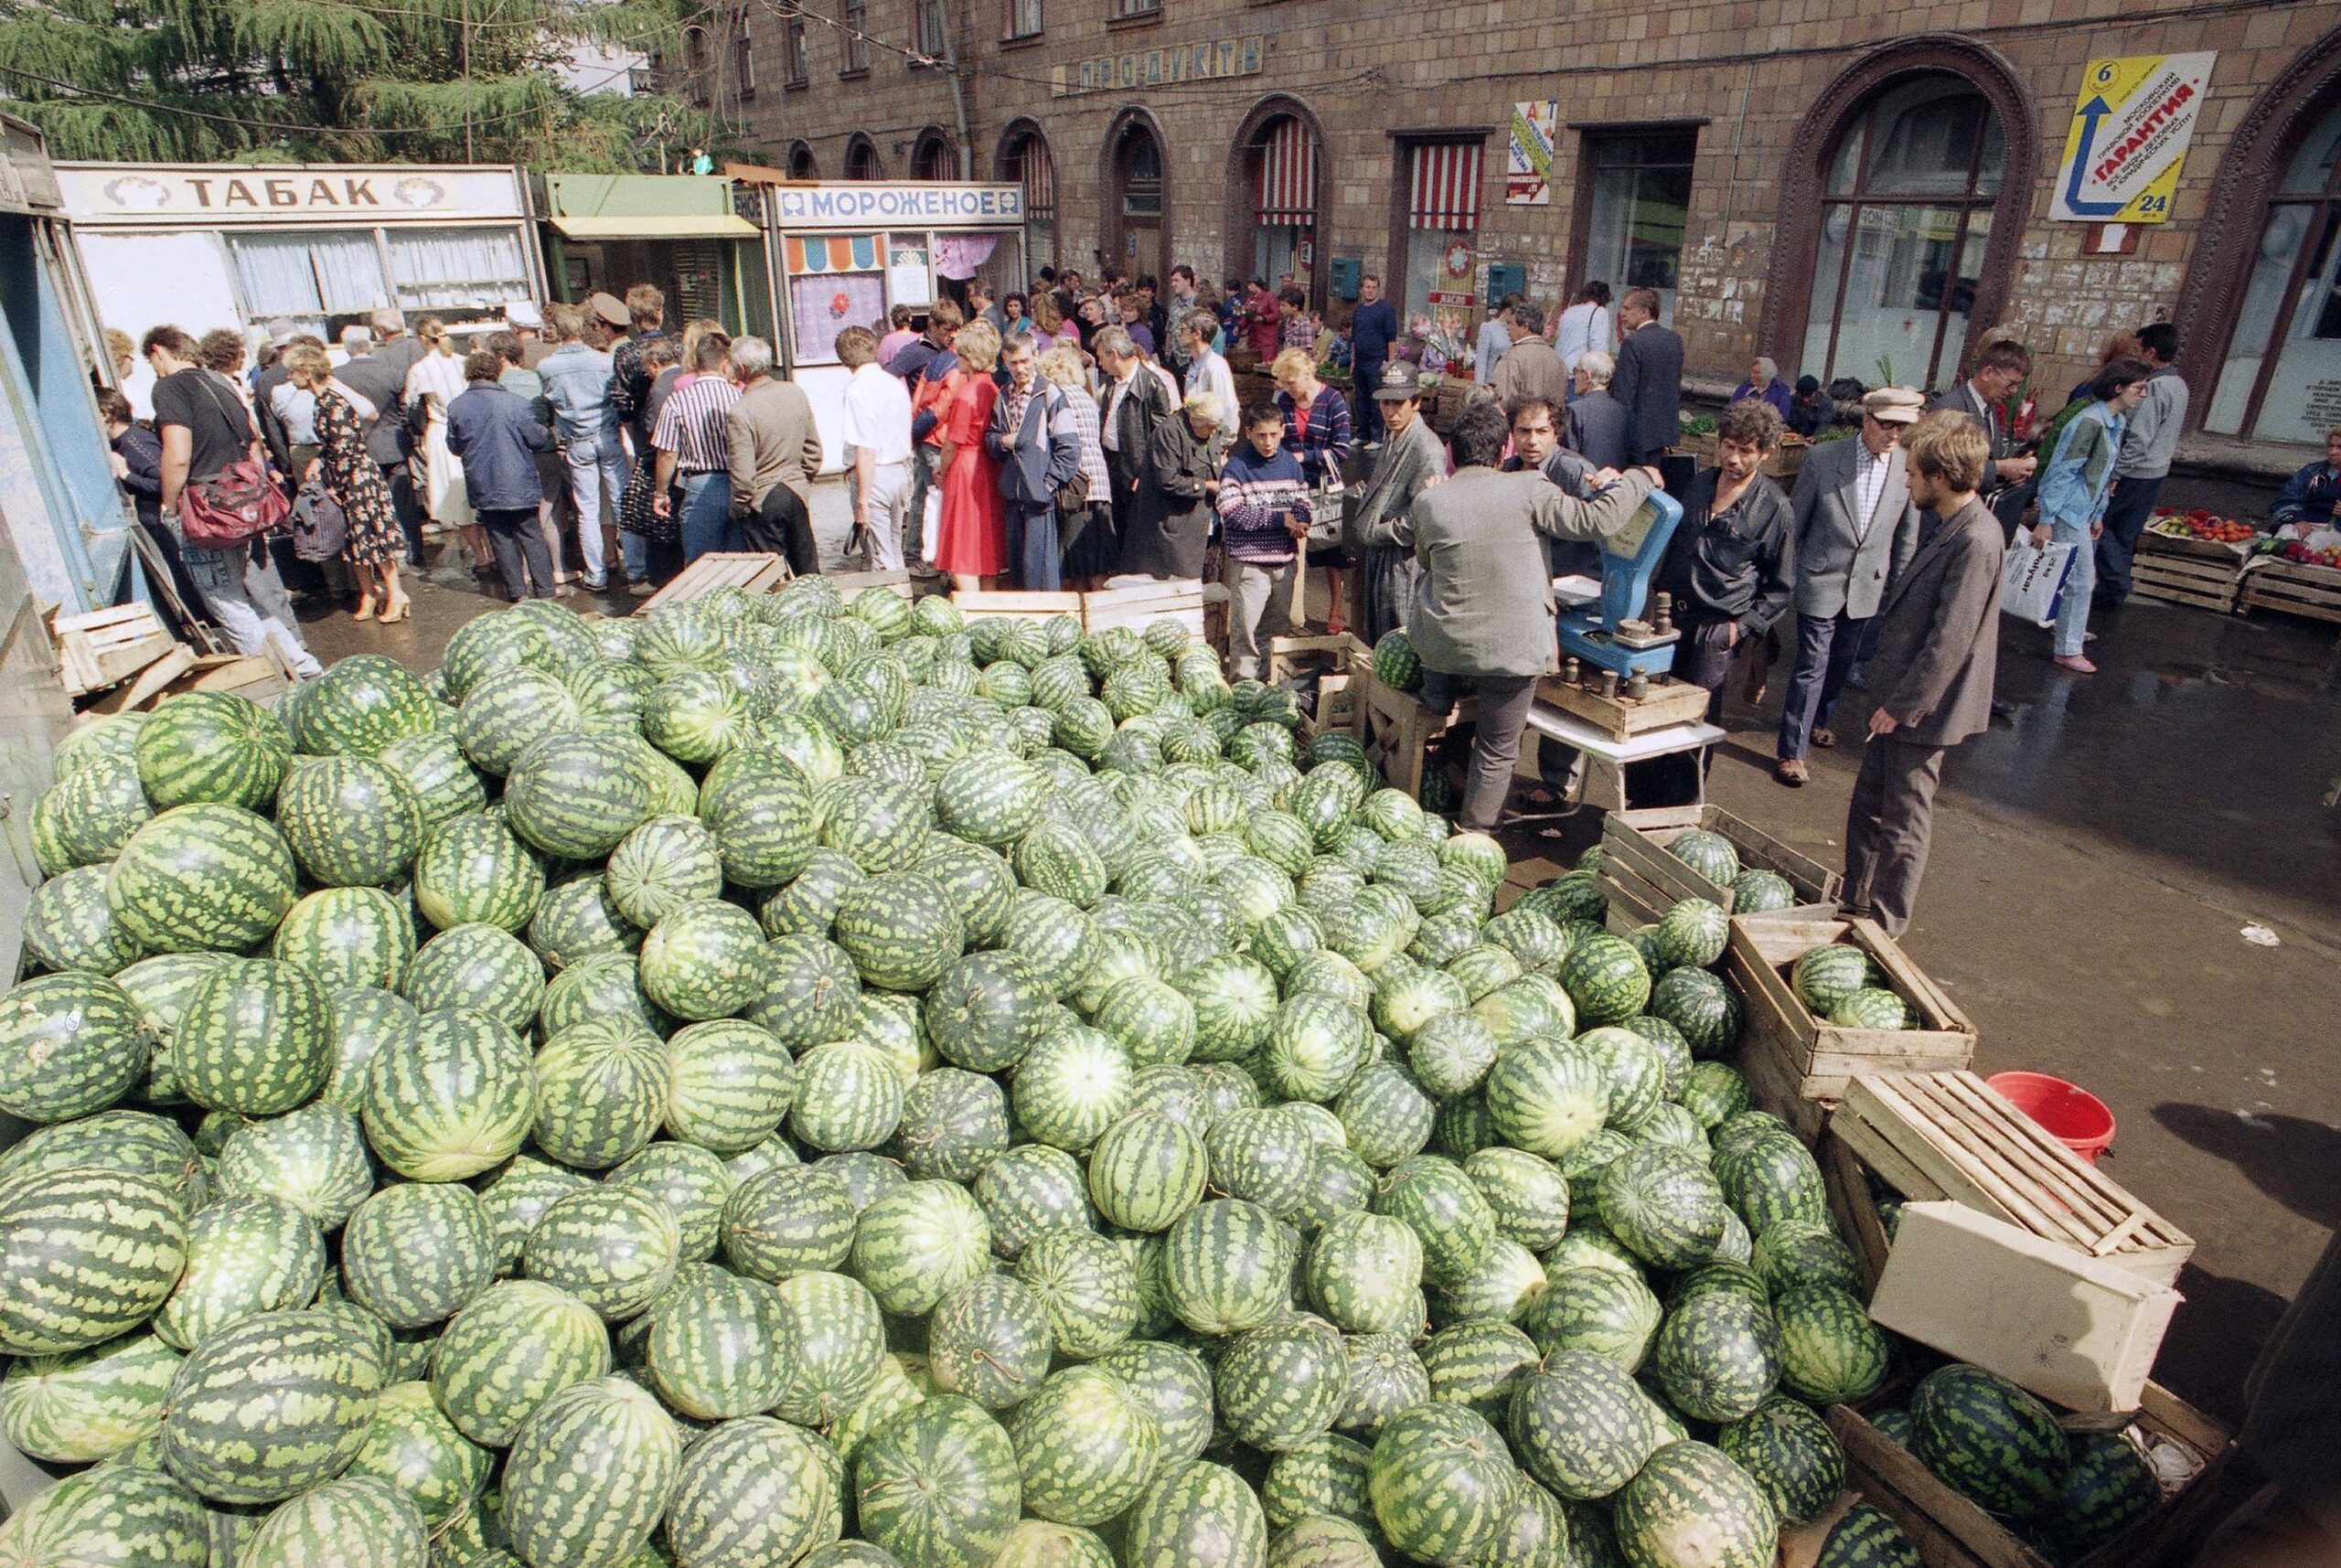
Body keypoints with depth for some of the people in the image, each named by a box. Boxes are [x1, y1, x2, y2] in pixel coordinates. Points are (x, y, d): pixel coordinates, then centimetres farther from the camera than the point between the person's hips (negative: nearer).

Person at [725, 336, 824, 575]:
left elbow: (743, 474, -19)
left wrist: (739, 509, -4)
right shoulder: (796, 392, -2)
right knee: (808, 570, 16)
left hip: (762, 502, -5)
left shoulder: (739, 413, -19)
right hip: (798, 493, 6)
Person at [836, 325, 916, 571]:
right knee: (894, 556, 17)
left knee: (879, 562, -1)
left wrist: (862, 500, -17)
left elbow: (866, 451, -20)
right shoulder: (895, 383, 8)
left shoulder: (857, 389, -15)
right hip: (900, 470, 8)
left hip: (873, 476, -8)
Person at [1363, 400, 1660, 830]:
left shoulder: (1427, 502, -2)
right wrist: (1638, 480, 7)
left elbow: (1373, 533, 15)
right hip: (1514, 649, 0)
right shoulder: (1528, 491, -9)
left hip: (1443, 645, 1)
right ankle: (1474, 832, 22)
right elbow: (1595, 520, -8)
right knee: (1497, 751, 14)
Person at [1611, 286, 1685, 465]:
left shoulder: (1633, 343, -16)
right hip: (1666, 428, 8)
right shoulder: (1674, 339, 8)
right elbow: (1676, 385, 15)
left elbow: (1623, 392, -18)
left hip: (1639, 431, -7)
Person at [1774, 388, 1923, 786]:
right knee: (1811, 666, -3)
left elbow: (1907, 534, 5)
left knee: (1842, 663, 18)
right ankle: (1791, 749, 5)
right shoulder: (1823, 459, -13)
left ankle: (1817, 720, 41)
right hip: (1820, 580, -4)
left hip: (1868, 585, 4)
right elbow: (1795, 521, -3)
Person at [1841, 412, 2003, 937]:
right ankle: (1854, 901, 34)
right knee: (1867, 805, 19)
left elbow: (1948, 641, -25)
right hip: (1898, 699, 9)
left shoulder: (1975, 540, -24)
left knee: (1903, 823, 5)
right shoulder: (1949, 527, 7)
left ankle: (1884, 924, 20)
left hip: (1921, 709, -9)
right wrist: (1889, 699, 15)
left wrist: (1900, 706, -18)